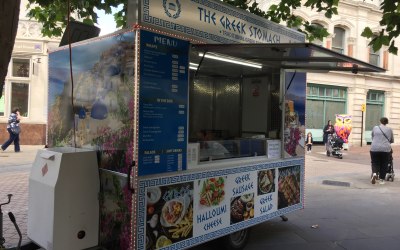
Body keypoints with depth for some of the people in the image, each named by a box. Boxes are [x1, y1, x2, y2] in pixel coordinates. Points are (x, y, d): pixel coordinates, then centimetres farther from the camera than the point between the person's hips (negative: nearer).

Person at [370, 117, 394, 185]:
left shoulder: (375, 128, 7)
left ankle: (374, 173, -14)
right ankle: (381, 179, 13)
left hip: (374, 149, 0)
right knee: (384, 165, 10)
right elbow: (392, 141, 16)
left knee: (375, 163, 11)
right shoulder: (389, 129, 8)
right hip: (386, 149, 0)